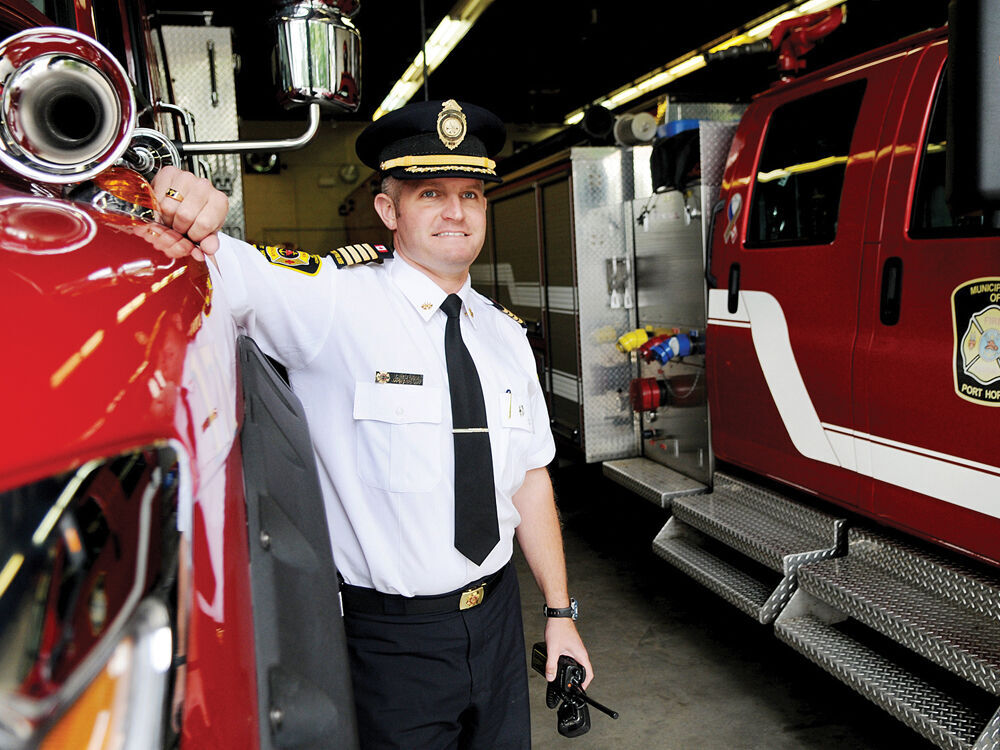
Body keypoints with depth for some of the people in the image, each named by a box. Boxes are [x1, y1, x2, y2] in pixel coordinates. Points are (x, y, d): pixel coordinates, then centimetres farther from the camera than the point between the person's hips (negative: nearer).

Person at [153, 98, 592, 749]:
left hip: (497, 616, 6)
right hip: (389, 636, -5)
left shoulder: (505, 333, 3)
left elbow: (530, 477, 6)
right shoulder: (332, 301, -14)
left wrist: (560, 611, 8)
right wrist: (179, 197, -46)